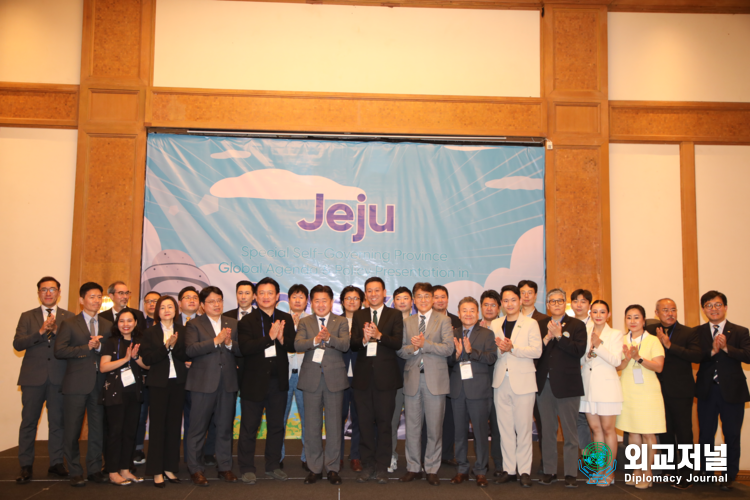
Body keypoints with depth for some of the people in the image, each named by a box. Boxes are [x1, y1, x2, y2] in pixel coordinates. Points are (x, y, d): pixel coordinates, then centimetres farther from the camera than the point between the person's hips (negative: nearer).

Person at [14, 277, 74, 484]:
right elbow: (17, 344, -3)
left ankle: (56, 463, 15)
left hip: (59, 377, 0)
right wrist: (40, 331, -15)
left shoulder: (68, 317, 9)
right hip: (33, 377, 0)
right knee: (29, 421, 4)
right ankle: (26, 466, 13)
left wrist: (57, 331, -16)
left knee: (57, 421, 5)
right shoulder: (27, 317, 10)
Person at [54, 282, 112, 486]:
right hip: (76, 383, -3)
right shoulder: (69, 324, 4)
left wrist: (99, 347, -11)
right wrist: (87, 348, -13)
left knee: (98, 428, 7)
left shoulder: (107, 326, 14)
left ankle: (94, 469, 17)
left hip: (100, 383, 3)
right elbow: (59, 350, -7)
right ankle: (75, 472, 13)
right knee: (72, 429, 1)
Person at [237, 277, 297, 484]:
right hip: (254, 381, -3)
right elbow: (245, 347, -18)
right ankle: (247, 469, 18)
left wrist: (282, 339, -21)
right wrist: (269, 337, -25)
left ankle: (273, 466, 27)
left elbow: (293, 345, -1)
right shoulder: (247, 321, -4)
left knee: (276, 425, 13)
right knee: (249, 426, 6)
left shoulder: (286, 319, 6)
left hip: (278, 380, 3)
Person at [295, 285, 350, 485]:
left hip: (334, 378, -1)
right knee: (312, 426, 8)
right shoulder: (304, 322, 8)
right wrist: (315, 340, -27)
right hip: (311, 378, 1)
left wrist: (329, 337, -29)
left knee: (334, 425, 4)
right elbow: (297, 344, -8)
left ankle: (333, 467, 16)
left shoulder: (341, 322, 5)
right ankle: (315, 468, 19)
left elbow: (345, 345, -11)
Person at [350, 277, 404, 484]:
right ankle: (367, 465, 17)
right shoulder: (358, 316, 11)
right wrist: (364, 339, -20)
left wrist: (379, 335, -23)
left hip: (385, 376, -2)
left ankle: (381, 467, 12)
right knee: (365, 423, 7)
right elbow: (353, 344, 0)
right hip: (363, 375, 2)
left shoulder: (395, 315, 4)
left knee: (384, 423, 2)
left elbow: (397, 343, -9)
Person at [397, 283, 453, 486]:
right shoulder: (407, 322, 13)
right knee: (412, 427, 7)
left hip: (435, 380, -2)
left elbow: (448, 348, -9)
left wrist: (424, 344, -15)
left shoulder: (443, 321, 3)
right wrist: (413, 348, -15)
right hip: (412, 378, 3)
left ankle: (432, 469, 15)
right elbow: (401, 350, 5)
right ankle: (413, 468, 19)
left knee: (435, 428, 3)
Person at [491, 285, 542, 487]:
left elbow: (537, 351, -9)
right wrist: (499, 349, -13)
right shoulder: (495, 324, 12)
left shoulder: (531, 324, 1)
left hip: (522, 382, -3)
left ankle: (524, 471, 11)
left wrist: (512, 348, -19)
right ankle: (509, 469, 17)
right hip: (501, 382, 4)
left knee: (523, 428, 1)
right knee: (505, 428, 8)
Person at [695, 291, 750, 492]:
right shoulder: (698, 332, 3)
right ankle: (705, 472, 26)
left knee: (732, 435, 6)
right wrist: (712, 351, -24)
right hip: (707, 391, 1)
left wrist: (726, 348, -25)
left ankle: (730, 476, 20)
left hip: (732, 391, -1)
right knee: (705, 434, 10)